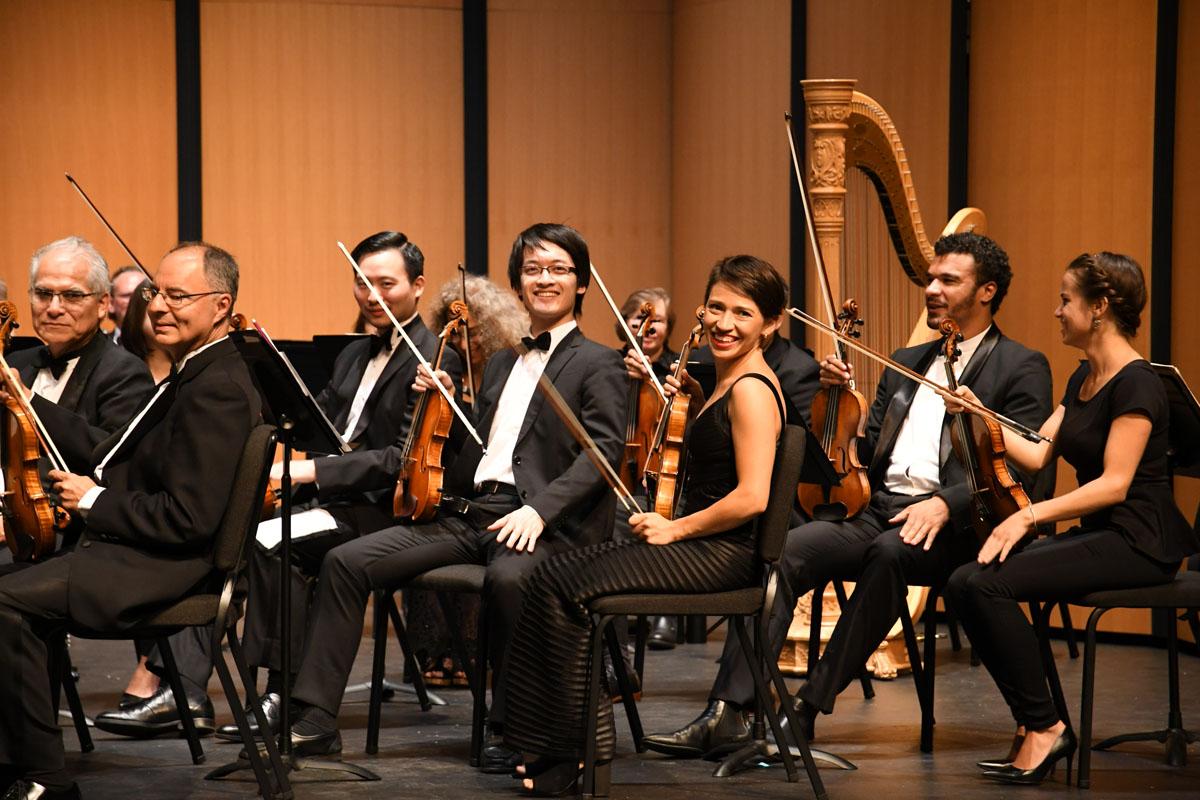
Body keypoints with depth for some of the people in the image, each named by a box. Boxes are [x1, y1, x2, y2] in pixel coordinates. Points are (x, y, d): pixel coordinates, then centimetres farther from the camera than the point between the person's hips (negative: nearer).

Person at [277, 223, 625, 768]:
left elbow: (602, 450, -10)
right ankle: (314, 721, -9)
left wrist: (540, 509, -23)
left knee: (507, 577, -41)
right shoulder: (500, 365, 26)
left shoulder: (597, 366, 4)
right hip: (466, 512, 7)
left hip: (536, 523, -7)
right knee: (346, 562, -9)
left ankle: (511, 729, -25)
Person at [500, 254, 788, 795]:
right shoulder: (729, 381, 14)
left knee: (566, 587, -17)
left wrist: (676, 528, -13)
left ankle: (585, 753, -8)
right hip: (699, 544, 10)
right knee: (552, 577, -2)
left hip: (724, 554, -10)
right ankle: (558, 748, -3)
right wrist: (692, 397, 17)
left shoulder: (751, 390, -15)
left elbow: (752, 497, -23)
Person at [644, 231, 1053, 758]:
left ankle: (809, 705, -32)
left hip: (949, 525, -6)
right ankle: (728, 712, -29)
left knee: (890, 551, -38)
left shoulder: (1021, 370, 5)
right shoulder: (906, 363, 26)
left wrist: (944, 504, -22)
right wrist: (838, 397, 8)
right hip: (875, 512, 6)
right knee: (781, 551, -22)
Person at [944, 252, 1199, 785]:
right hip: (1095, 535, 9)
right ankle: (1032, 722, -5)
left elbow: (1114, 483, -21)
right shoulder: (1084, 378, 15)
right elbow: (1037, 455, 13)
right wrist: (979, 414, 3)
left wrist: (1031, 515, -25)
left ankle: (1044, 727, -14)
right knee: (963, 583, -10)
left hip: (1137, 542, -9)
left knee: (990, 584, -25)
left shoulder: (1135, 384, -14)